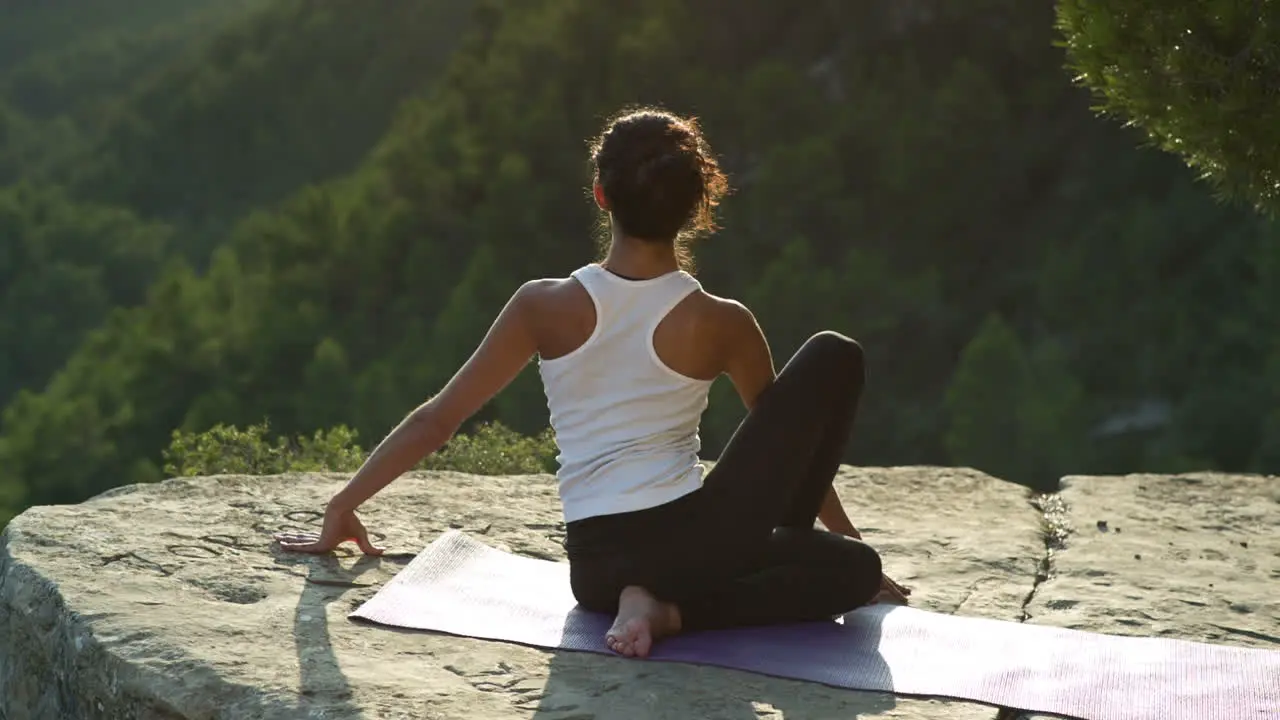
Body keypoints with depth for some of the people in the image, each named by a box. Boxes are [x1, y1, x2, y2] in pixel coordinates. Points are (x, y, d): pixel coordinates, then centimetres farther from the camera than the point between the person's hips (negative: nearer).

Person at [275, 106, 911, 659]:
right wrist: (848, 533, 28)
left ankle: (659, 604, -3)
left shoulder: (546, 306, -1)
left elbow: (438, 419, 2)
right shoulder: (722, 324, -3)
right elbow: (788, 438, 12)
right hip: (696, 541, -4)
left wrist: (343, 507, 13)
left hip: (598, 569, 4)